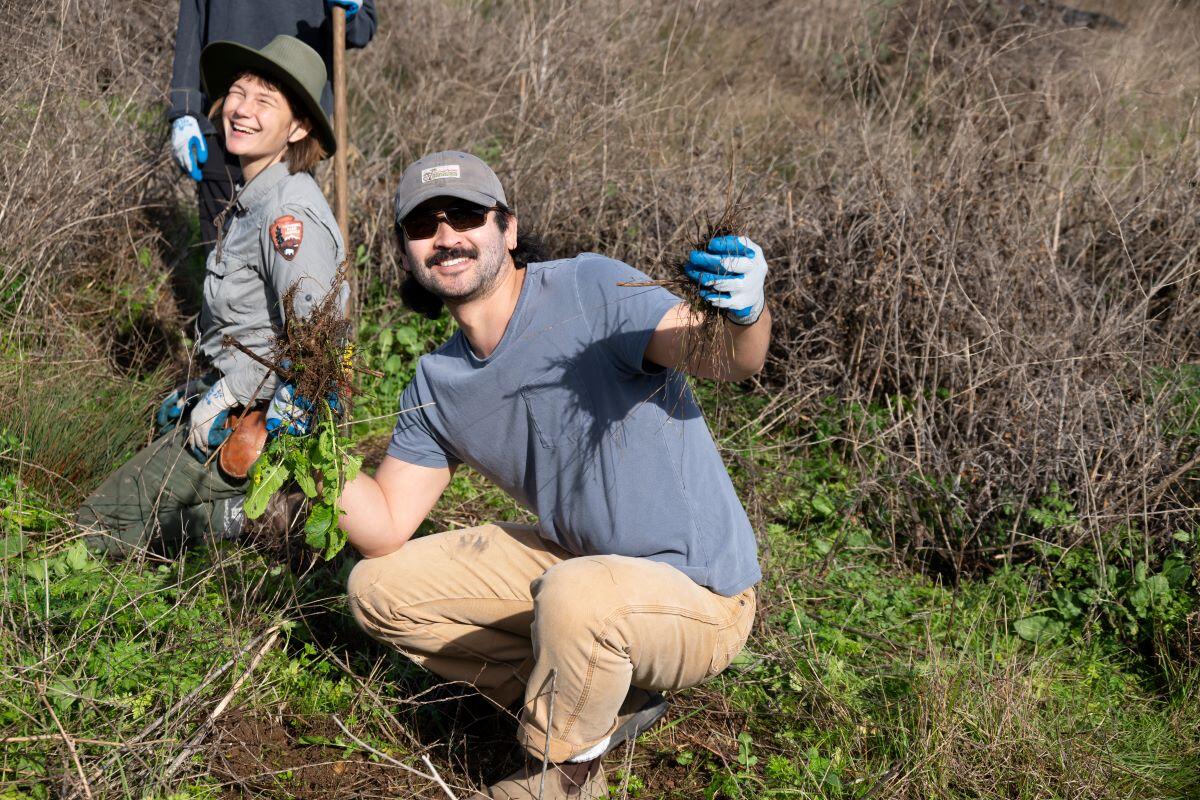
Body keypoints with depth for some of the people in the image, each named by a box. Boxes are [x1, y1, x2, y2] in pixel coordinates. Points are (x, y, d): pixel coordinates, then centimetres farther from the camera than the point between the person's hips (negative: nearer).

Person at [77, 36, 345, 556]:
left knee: (102, 525, -2)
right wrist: (205, 387, 15)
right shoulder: (254, 199, 8)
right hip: (234, 402, 10)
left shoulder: (288, 211, -23)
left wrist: (224, 395, -22)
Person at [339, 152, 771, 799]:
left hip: (697, 598, -7)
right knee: (379, 589, 4)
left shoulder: (590, 290, -18)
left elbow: (721, 359, -33)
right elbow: (385, 530, 3)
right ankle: (606, 704, 8)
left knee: (574, 595, -39)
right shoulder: (436, 386, 3)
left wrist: (743, 315, -56)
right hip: (572, 560, 8)